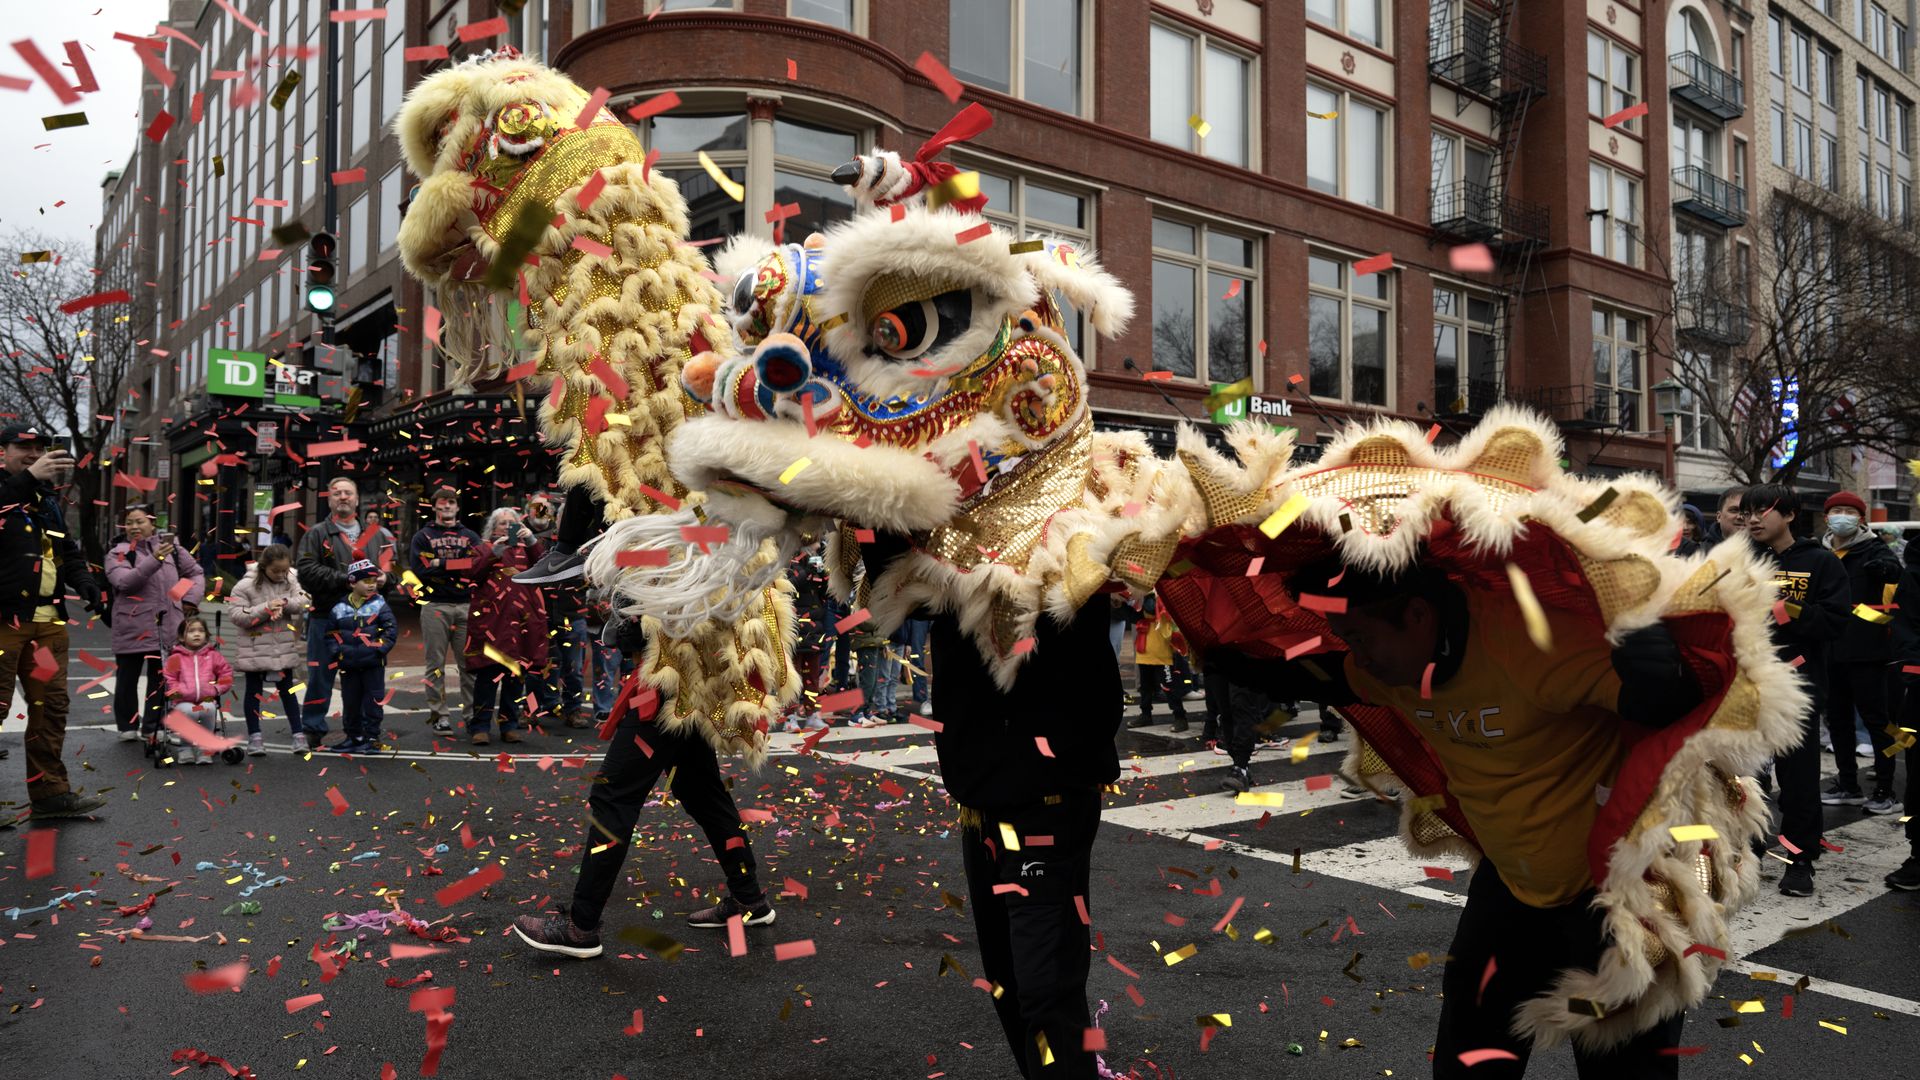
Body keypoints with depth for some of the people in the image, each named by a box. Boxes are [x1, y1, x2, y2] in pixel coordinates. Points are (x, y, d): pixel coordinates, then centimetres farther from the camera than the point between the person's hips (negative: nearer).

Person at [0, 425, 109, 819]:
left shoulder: (48, 499, 19)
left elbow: (68, 550, 24)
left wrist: (84, 581, 7)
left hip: (48, 620, 7)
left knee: (50, 705, 9)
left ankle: (50, 792, 16)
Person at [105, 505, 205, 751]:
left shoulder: (172, 549, 9)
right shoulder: (119, 553, 1)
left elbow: (196, 574, 17)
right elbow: (124, 581, -17)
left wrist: (190, 598, 1)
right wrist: (154, 560, -27)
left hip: (167, 627, 2)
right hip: (132, 627, -1)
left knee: (161, 678, 7)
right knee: (127, 678, 9)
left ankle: (153, 727, 17)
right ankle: (128, 726, 24)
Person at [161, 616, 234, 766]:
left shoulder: (213, 656, 13)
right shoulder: (176, 658, 8)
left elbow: (227, 674, 15)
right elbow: (168, 680, 6)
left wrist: (216, 689, 0)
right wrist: (179, 690, -11)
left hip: (207, 700, 1)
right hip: (183, 701, -1)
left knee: (209, 709, -33)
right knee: (189, 711, -35)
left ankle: (204, 749, -17)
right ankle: (184, 749, -12)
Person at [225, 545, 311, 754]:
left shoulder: (290, 581, 1)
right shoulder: (246, 586, -12)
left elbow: (305, 601, -9)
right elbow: (237, 615, -17)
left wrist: (285, 602, -25)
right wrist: (266, 608, -24)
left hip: (284, 647, 3)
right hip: (255, 649, -3)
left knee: (287, 689, 11)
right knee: (254, 690, 8)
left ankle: (298, 734, 16)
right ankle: (254, 736, 17)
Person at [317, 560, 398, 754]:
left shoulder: (379, 604, -3)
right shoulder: (340, 607, 2)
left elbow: (391, 629, -5)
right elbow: (330, 632, 7)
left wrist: (380, 647, -14)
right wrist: (336, 651, -5)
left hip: (373, 664, -2)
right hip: (348, 664, 2)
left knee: (373, 701, 2)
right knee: (350, 702, 13)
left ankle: (372, 737, 12)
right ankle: (353, 737, 26)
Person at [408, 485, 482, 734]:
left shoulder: (470, 536, 16)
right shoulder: (422, 537, 10)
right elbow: (419, 570, -5)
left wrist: (441, 564, -10)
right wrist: (458, 567, -8)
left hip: (466, 606, 1)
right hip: (435, 606, -1)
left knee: (469, 663, 0)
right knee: (436, 664, 0)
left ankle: (472, 714, 4)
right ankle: (438, 714, 6)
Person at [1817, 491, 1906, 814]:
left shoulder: (1873, 550, -5)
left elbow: (1893, 568, -27)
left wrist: (1886, 568, -48)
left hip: (1866, 650, -6)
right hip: (1830, 650, 6)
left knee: (1875, 717, -1)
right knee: (1837, 718, 12)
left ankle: (1885, 791, 6)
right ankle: (1847, 785, 23)